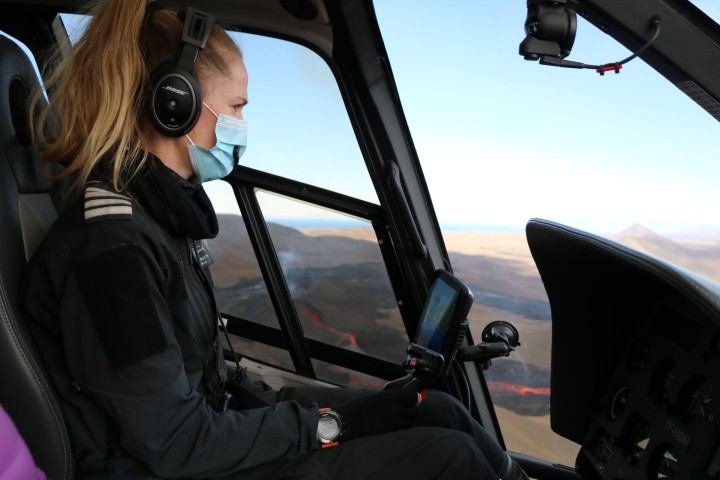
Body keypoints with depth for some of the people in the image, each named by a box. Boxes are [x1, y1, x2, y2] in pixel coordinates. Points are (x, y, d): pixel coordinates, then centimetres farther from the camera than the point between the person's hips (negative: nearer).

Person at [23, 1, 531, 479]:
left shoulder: (160, 209, 3)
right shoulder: (112, 247, -26)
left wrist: (268, 403, 2)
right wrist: (316, 426, -13)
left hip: (219, 414, 8)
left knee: (437, 411, 2)